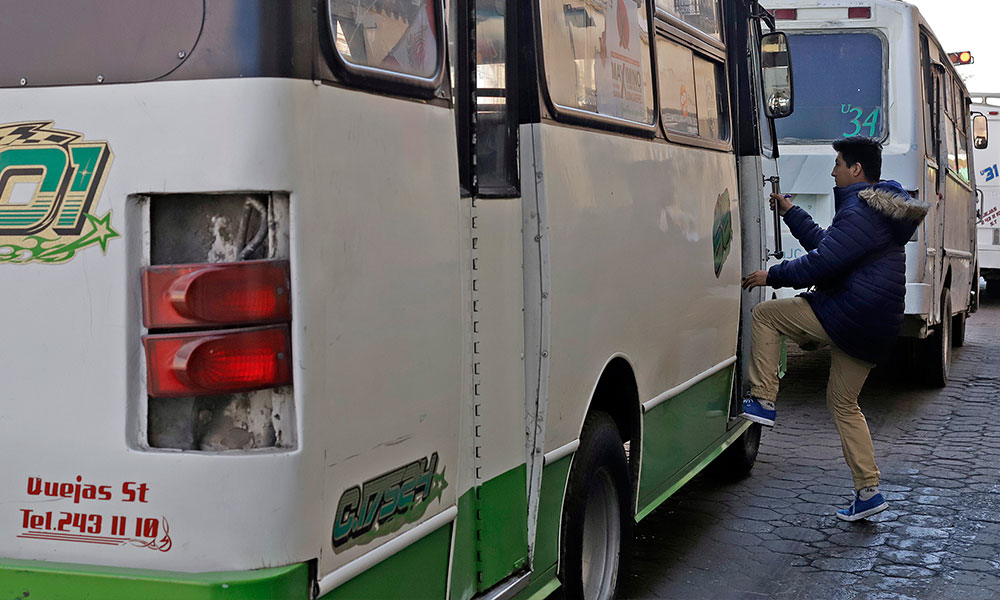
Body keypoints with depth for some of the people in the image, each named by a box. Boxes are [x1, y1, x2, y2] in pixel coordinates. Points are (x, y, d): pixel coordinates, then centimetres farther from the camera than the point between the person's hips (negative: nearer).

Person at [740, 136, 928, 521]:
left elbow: (820, 263, -20)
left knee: (765, 314, 1)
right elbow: (827, 245, 27)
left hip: (848, 316, -10)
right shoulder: (877, 209, 20)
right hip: (873, 331, 10)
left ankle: (762, 401, -1)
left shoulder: (860, 213, -15)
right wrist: (790, 212, 31)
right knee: (842, 402, 17)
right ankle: (868, 491, 16)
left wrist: (771, 276, -8)